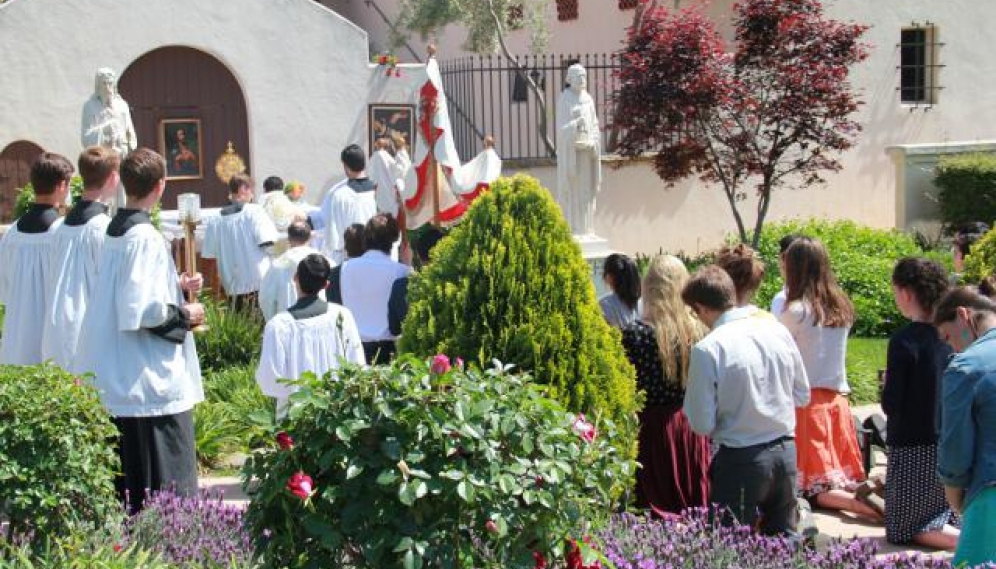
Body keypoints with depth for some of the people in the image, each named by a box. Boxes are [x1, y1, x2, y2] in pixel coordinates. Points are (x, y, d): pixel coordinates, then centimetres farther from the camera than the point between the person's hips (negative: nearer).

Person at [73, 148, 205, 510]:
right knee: (166, 485, -2)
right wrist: (184, 315, -8)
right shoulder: (145, 237, -17)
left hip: (118, 381, 9)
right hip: (153, 382, -9)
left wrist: (177, 286, 17)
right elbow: (140, 310, -22)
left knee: (129, 476, 16)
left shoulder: (116, 230, 10)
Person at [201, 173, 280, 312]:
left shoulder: (215, 220, 4)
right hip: (260, 283, -3)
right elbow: (267, 241, -13)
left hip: (233, 286, 4)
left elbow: (208, 255, 6)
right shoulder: (254, 211, -6)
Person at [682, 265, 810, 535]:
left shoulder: (707, 349, -16)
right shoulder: (777, 329, 0)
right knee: (785, 539, 21)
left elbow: (702, 424, -13)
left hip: (742, 460, -6)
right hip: (786, 451, 6)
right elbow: (802, 395, 10)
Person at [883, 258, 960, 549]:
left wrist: (886, 382, 1)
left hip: (912, 448, -7)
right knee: (942, 518, 23)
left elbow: (891, 404, -18)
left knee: (905, 528, 5)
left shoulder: (904, 340, -19)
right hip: (950, 446, 7)